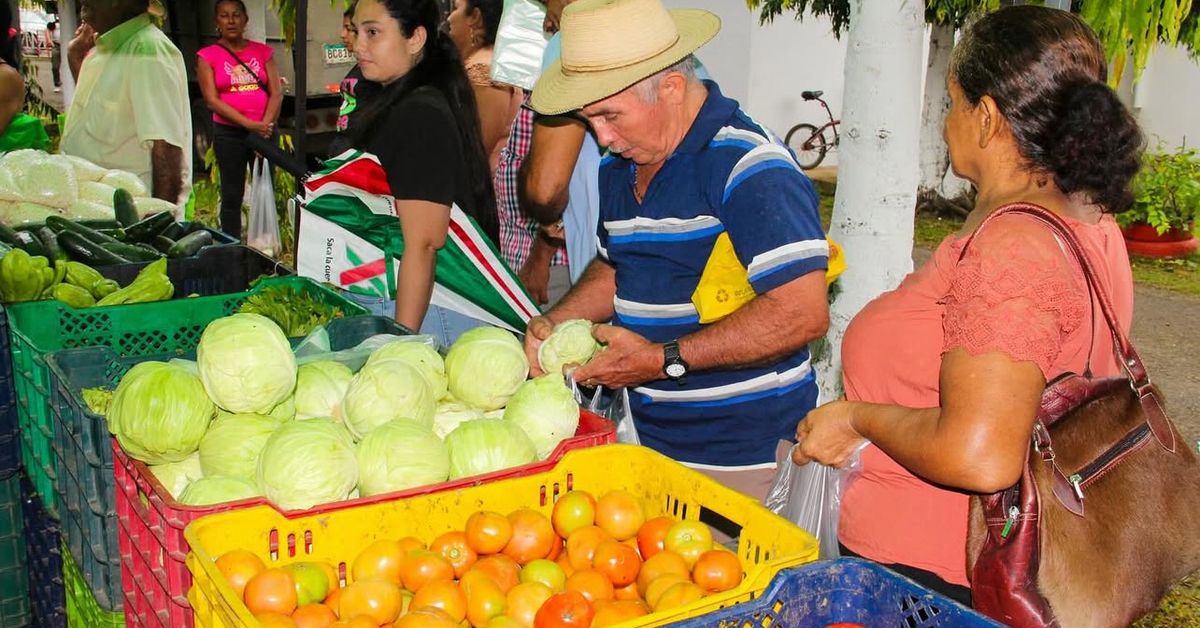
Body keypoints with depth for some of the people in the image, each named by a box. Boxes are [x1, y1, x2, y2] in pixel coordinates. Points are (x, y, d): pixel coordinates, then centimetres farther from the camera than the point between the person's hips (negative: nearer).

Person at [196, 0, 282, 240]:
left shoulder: (263, 51, 8)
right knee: (232, 195, 2)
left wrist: (265, 126, -11)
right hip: (229, 133, -1)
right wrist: (250, 125, -15)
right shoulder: (207, 56, 2)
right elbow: (212, 100, -6)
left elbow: (276, 93, 4)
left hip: (264, 132, 2)